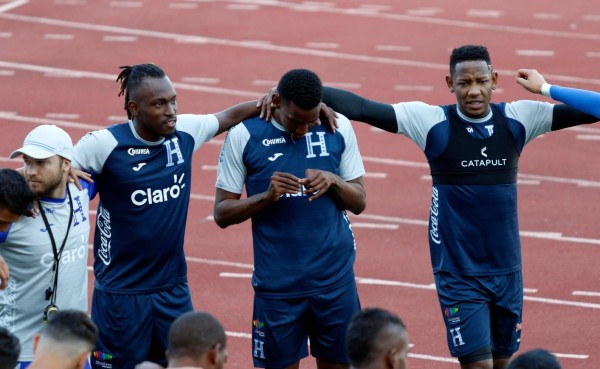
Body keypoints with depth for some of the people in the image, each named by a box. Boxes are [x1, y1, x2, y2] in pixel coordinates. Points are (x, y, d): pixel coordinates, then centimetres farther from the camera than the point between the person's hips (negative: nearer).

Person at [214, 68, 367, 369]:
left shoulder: (338, 127, 1)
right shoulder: (244, 136, -6)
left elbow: (359, 202, 8)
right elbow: (222, 213, -2)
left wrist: (333, 181, -13)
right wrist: (266, 196, -20)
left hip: (335, 278, 2)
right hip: (277, 284, -2)